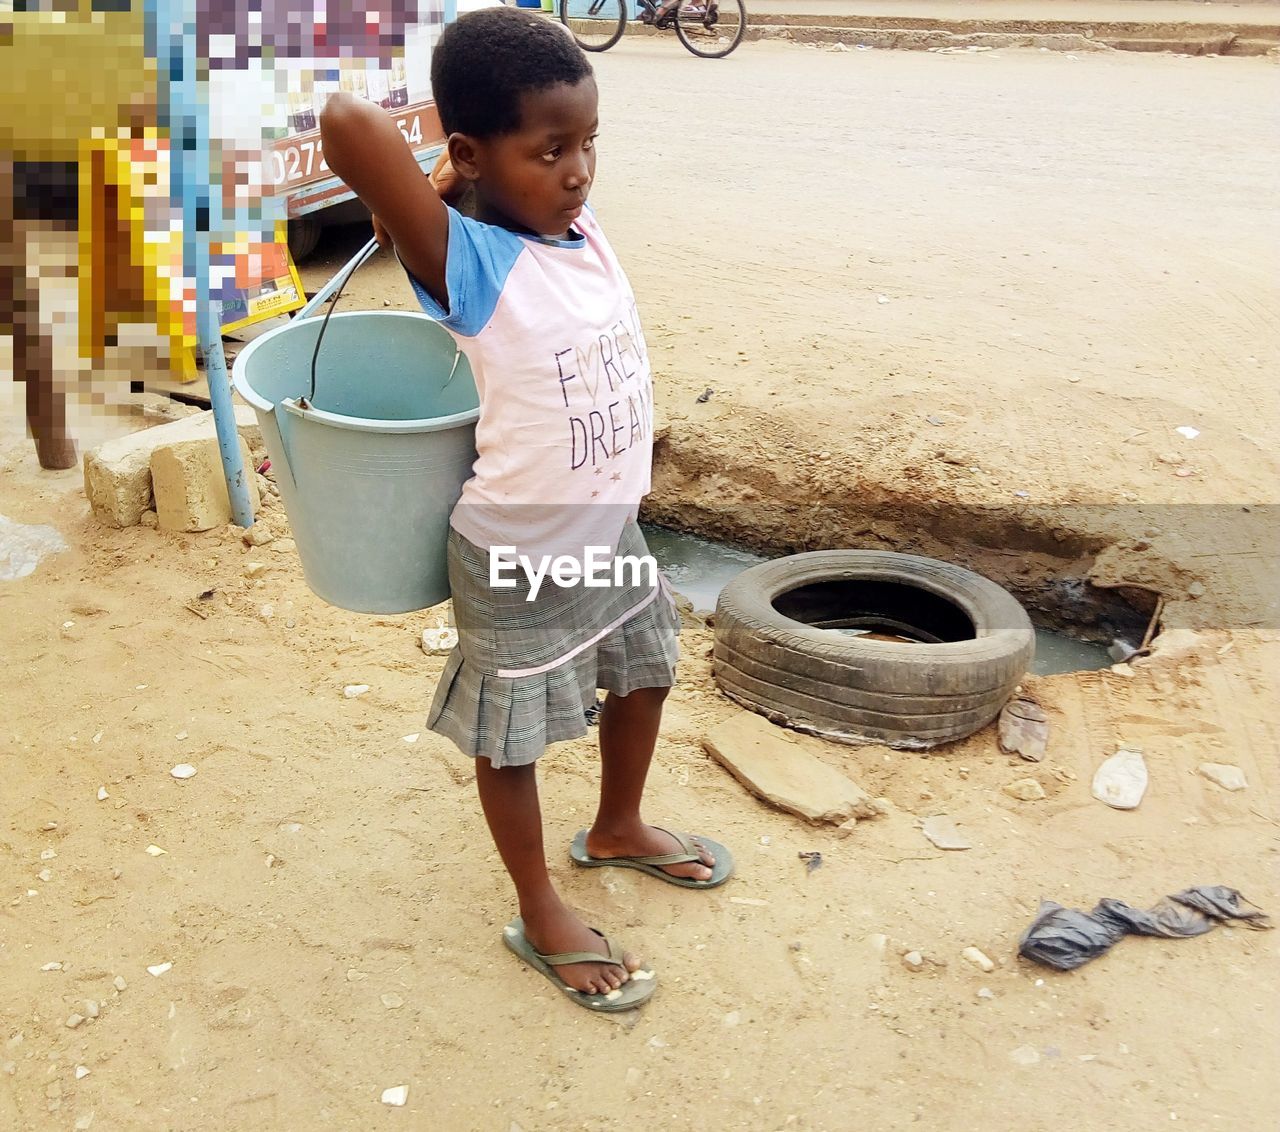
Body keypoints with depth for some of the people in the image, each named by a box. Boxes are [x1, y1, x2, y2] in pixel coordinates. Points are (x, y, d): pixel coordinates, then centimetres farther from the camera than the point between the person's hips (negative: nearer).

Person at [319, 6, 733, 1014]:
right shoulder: (468, 262, -25)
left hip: (611, 528, 8)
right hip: (519, 556, -8)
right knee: (513, 734, 11)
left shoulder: (587, 233, -6)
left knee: (645, 670, 25)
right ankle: (542, 920, 33)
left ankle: (618, 830, 52)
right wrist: (435, 194, -21)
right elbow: (349, 121, -38)